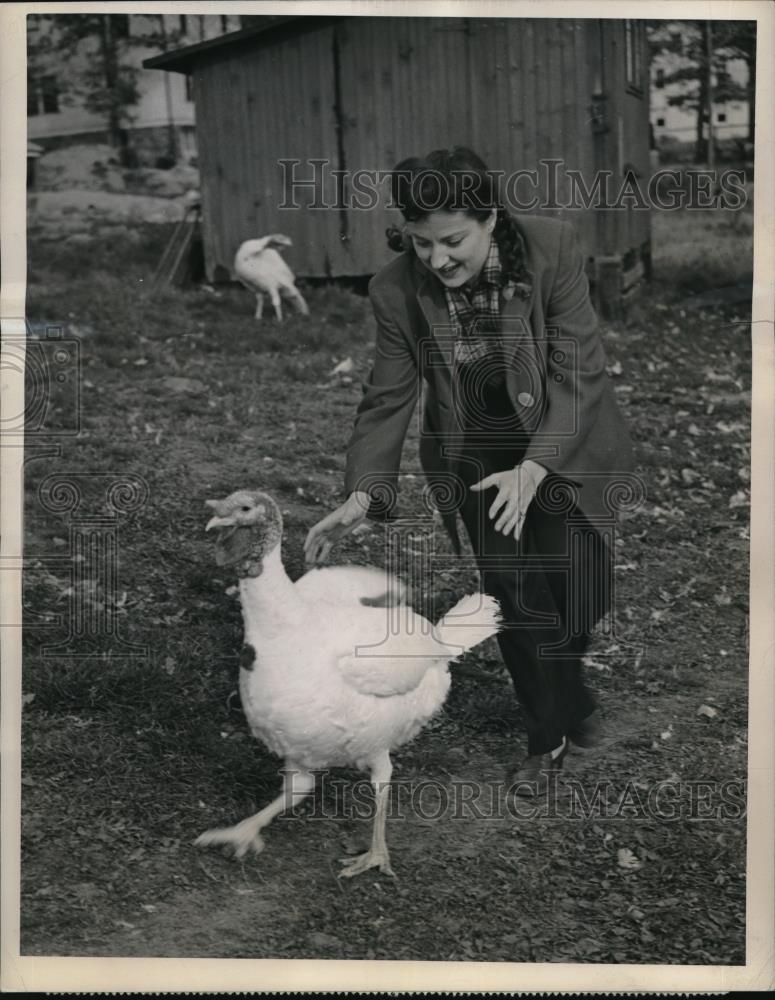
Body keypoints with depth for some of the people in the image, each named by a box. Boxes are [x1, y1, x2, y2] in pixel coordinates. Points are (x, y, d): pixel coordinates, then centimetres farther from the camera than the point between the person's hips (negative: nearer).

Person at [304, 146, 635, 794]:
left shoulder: (552, 249, -23)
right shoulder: (397, 291, -18)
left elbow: (577, 374, -23)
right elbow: (388, 400, -13)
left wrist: (532, 469, -32)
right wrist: (362, 496, -25)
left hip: (561, 446, 0)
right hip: (475, 456, 1)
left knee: (583, 589, 8)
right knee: (515, 596, -1)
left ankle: (560, 690, 43)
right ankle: (552, 735, 23)